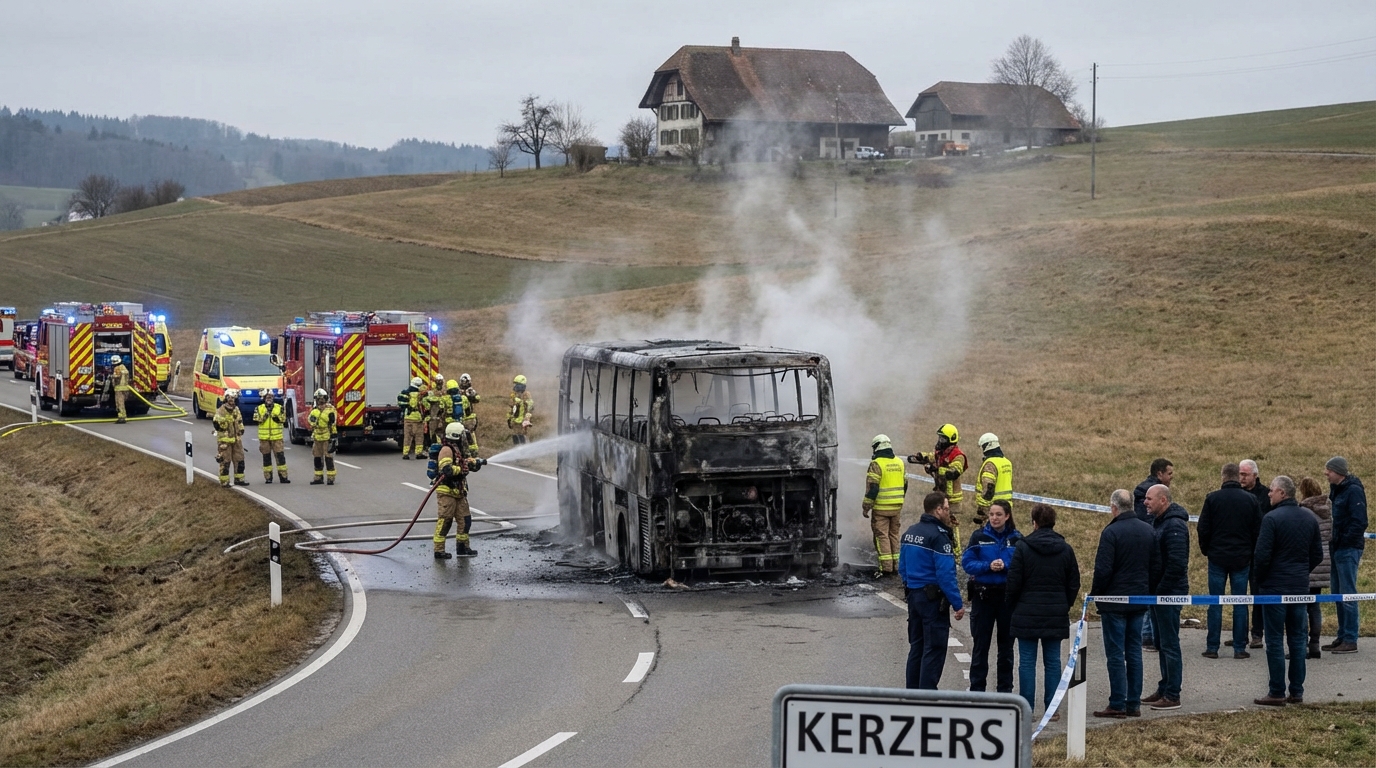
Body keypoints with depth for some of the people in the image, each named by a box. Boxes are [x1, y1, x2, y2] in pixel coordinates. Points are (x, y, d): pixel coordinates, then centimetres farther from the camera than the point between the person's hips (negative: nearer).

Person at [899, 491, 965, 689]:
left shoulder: (910, 532, 10)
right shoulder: (938, 536, -17)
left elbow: (902, 567, 15)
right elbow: (946, 574, -21)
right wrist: (958, 604, -17)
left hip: (913, 596, 9)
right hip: (934, 597, -9)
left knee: (916, 647, 16)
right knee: (934, 649, -4)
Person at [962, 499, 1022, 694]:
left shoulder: (1017, 539, 1)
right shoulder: (979, 537, 0)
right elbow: (967, 563, -5)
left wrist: (1005, 566, -20)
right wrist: (988, 566, -19)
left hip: (1008, 595, 1)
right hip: (983, 595, -1)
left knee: (1006, 645, 9)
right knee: (981, 644, 4)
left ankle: (1005, 689, 17)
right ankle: (977, 689, 11)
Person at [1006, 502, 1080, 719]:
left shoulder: (1023, 547, -7)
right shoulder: (1066, 550, 4)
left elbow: (1013, 582, -6)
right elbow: (1074, 583, 8)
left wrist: (1012, 604, 10)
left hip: (1027, 613, -3)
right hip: (1056, 615, 3)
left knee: (1027, 661, 1)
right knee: (1052, 661, 8)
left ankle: (1027, 709, 0)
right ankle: (1052, 708, 8)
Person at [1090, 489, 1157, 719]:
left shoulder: (1111, 532, -15)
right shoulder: (1149, 531, 6)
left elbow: (1103, 570, -17)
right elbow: (1156, 566, 10)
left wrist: (1095, 594, -3)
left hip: (1114, 601, -6)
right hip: (1139, 601, 6)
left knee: (1115, 654, -2)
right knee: (1134, 652, 11)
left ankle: (1117, 704, -2)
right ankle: (1134, 704, 12)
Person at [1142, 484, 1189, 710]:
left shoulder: (1175, 525, -18)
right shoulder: (1158, 521, 14)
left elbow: (1177, 563, -25)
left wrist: (1161, 590, -19)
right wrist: (1152, 588, 11)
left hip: (1169, 593, -10)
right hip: (1158, 592, 10)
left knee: (1169, 644, -5)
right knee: (1162, 643, 15)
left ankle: (1172, 696, -1)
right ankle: (1164, 690, 23)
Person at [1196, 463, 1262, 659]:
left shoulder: (1212, 499, -5)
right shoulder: (1250, 499, 0)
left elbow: (1203, 529, -3)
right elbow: (1258, 530, 4)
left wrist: (1205, 550, 12)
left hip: (1217, 557, -1)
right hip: (1242, 558, 1)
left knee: (1215, 604, 3)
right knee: (1240, 604, 5)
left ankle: (1212, 648, 3)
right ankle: (1239, 648, 4)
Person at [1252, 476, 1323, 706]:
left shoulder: (1272, 518, -15)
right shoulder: (1310, 518, 6)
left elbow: (1262, 555, -17)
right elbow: (1317, 555, 11)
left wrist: (1260, 578, 0)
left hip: (1275, 587, -6)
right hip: (1301, 587, 6)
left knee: (1275, 641, -1)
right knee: (1298, 640, 11)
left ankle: (1277, 693, 0)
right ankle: (1297, 691, 13)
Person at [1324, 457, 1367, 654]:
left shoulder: (1354, 491, -14)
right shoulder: (1336, 490, 13)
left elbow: (1359, 522, -19)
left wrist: (1342, 540, -17)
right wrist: (1332, 538, 8)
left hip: (1349, 549, -9)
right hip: (1337, 549, 9)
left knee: (1347, 595, -6)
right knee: (1338, 593, 12)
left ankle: (1350, 640, -3)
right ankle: (1342, 636, 18)